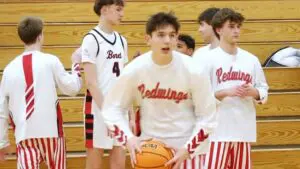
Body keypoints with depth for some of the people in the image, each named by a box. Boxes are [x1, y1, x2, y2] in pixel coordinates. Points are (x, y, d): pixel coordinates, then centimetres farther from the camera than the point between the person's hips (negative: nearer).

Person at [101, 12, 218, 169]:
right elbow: (112, 108, -3)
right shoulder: (134, 70, -12)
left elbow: (207, 117, -6)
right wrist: (128, 138, -18)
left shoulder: (193, 70, -14)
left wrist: (187, 149, -16)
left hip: (185, 147, -1)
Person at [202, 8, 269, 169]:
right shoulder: (209, 59, -5)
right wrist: (227, 92, -18)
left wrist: (253, 92, -7)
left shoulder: (251, 59, 9)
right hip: (218, 130, -5)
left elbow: (263, 91, 14)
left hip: (244, 130, 5)